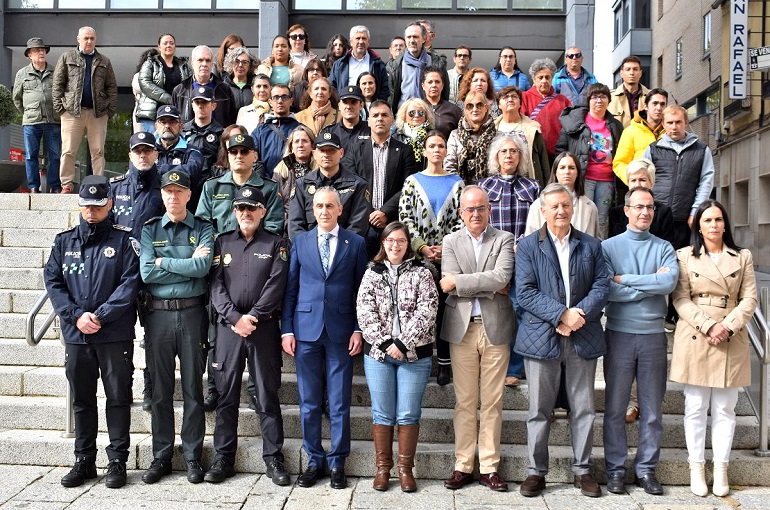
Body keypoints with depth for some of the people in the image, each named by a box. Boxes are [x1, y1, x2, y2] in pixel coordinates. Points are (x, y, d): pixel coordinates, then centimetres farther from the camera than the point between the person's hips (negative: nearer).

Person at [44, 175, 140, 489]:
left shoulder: (123, 240, -1)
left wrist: (100, 316, -15)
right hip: (75, 333, 4)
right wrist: (76, 316, -9)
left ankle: (118, 461, 13)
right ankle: (84, 461, 23)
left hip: (115, 334, -3)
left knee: (118, 397, 3)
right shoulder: (64, 241, 11)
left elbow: (130, 283, -9)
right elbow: (52, 281, 4)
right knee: (81, 399, 12)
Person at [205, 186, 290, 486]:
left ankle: (273, 459, 10)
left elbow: (275, 286, -4)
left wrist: (252, 318, -12)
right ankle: (223, 459, 14)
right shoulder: (222, 243, 12)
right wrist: (235, 318, -10)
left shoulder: (275, 244, 7)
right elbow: (216, 285, 2)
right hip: (228, 326, 2)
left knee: (268, 396, 2)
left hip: (264, 327, -2)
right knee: (226, 396, 5)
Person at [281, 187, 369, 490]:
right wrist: (286, 330, 1)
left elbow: (361, 290, 4)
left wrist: (358, 329, -3)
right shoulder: (300, 242, 8)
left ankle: (337, 463, 17)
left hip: (341, 332, -1)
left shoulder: (355, 243, 4)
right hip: (306, 330, 1)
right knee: (309, 402, 8)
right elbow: (290, 288, 7)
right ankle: (314, 461, 21)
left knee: (339, 403, 4)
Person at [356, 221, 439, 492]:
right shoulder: (372, 272, 8)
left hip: (414, 353, -1)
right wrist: (383, 342, -13)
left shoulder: (421, 272, 3)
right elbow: (364, 310, -2)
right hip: (378, 352, 1)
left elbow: (426, 310, -8)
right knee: (382, 413, 6)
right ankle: (382, 467, 17)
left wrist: (403, 343, -15)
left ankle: (405, 468, 14)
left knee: (409, 414, 3)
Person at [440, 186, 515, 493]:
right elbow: (449, 284, -6)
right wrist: (489, 287, -10)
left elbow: (501, 278, -14)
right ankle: (463, 465, 15)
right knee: (465, 401, 6)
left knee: (492, 401, 5)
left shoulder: (504, 240, 4)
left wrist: (458, 282, -12)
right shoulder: (451, 242, 8)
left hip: (496, 327, -1)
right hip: (462, 328, 1)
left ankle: (489, 467, 15)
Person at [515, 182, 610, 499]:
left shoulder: (591, 245, 10)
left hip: (583, 338, 2)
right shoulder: (528, 246, 2)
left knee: (583, 409, 9)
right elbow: (525, 292, -7)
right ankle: (536, 471, 16)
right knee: (540, 410, 5)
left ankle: (582, 469, 22)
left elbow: (602, 285, 2)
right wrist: (561, 315, -17)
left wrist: (579, 315, -14)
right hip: (542, 338, -2)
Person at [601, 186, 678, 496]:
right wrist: (651, 283, -10)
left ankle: (646, 469, 20)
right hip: (619, 334, -2)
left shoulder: (664, 248, 7)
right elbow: (606, 290, -14)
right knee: (615, 407, 5)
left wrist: (625, 279, -12)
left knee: (653, 409, 8)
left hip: (654, 335, 2)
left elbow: (670, 282, -13)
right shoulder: (609, 247, 1)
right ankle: (615, 469, 16)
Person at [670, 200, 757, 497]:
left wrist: (727, 326, -12)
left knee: (725, 410, 6)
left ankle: (721, 469, 15)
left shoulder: (743, 257, 10)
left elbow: (749, 299, 4)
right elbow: (680, 299, -3)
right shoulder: (685, 255, 4)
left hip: (732, 342, 2)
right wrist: (709, 326, -15)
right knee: (695, 408, 3)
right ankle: (696, 468, 13)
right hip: (695, 339, -1)